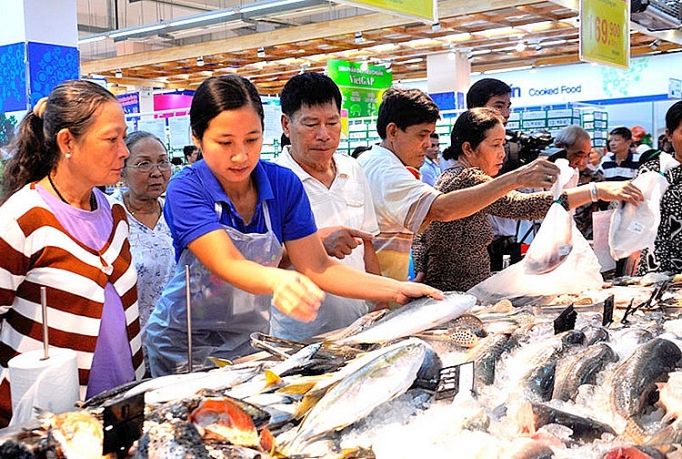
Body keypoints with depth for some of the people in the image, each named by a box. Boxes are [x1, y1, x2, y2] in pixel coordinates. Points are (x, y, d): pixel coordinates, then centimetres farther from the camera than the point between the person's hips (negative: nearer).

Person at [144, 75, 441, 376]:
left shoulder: (284, 184, -8)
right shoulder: (185, 191, -18)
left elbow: (316, 268, -10)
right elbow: (228, 265, -32)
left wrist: (397, 290, -21)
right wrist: (277, 280, -54)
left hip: (252, 338, 3)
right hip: (186, 344, -3)